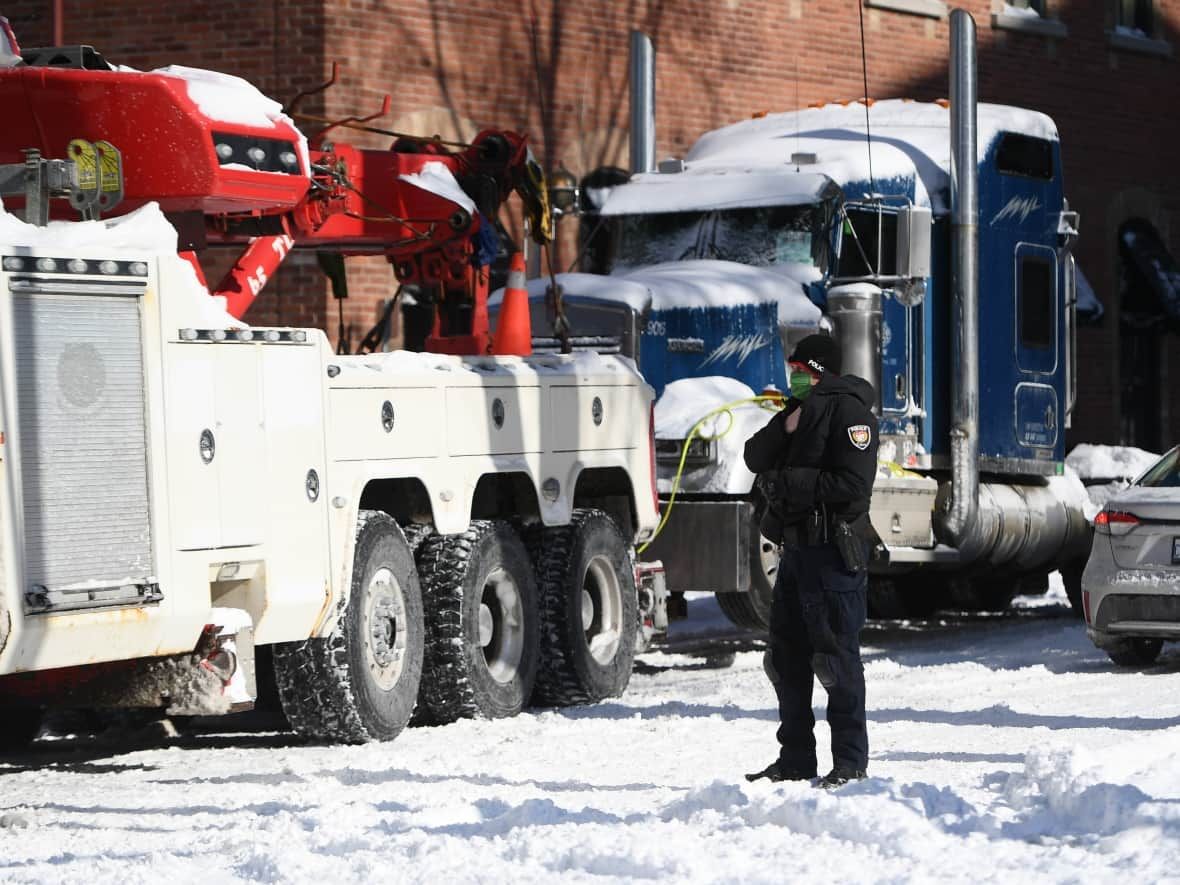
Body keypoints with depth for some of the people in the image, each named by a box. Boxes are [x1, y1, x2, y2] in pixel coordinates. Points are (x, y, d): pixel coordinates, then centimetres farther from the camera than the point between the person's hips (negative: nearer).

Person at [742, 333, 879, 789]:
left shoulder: (850, 413, -10)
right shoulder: (800, 409, 17)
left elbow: (852, 485, -20)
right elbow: (756, 459, 7)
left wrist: (790, 482, -15)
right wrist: (787, 426, -10)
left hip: (834, 550, -9)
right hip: (796, 546, 9)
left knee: (836, 657, -7)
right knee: (787, 657, 12)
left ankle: (851, 763, -2)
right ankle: (795, 759, 21)